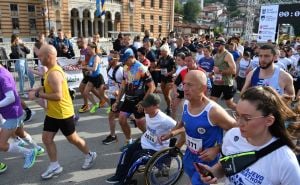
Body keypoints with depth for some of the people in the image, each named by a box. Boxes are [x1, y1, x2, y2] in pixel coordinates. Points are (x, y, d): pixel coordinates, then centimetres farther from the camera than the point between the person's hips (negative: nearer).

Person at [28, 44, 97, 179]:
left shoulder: (54, 73, -26)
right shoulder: (52, 70, 6)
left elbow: (58, 95, -32)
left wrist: (38, 95, -25)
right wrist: (39, 89, 5)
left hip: (63, 113, -10)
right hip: (52, 113, 10)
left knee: (72, 139, 8)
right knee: (46, 138, 11)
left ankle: (90, 155, 30)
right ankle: (54, 166, 24)